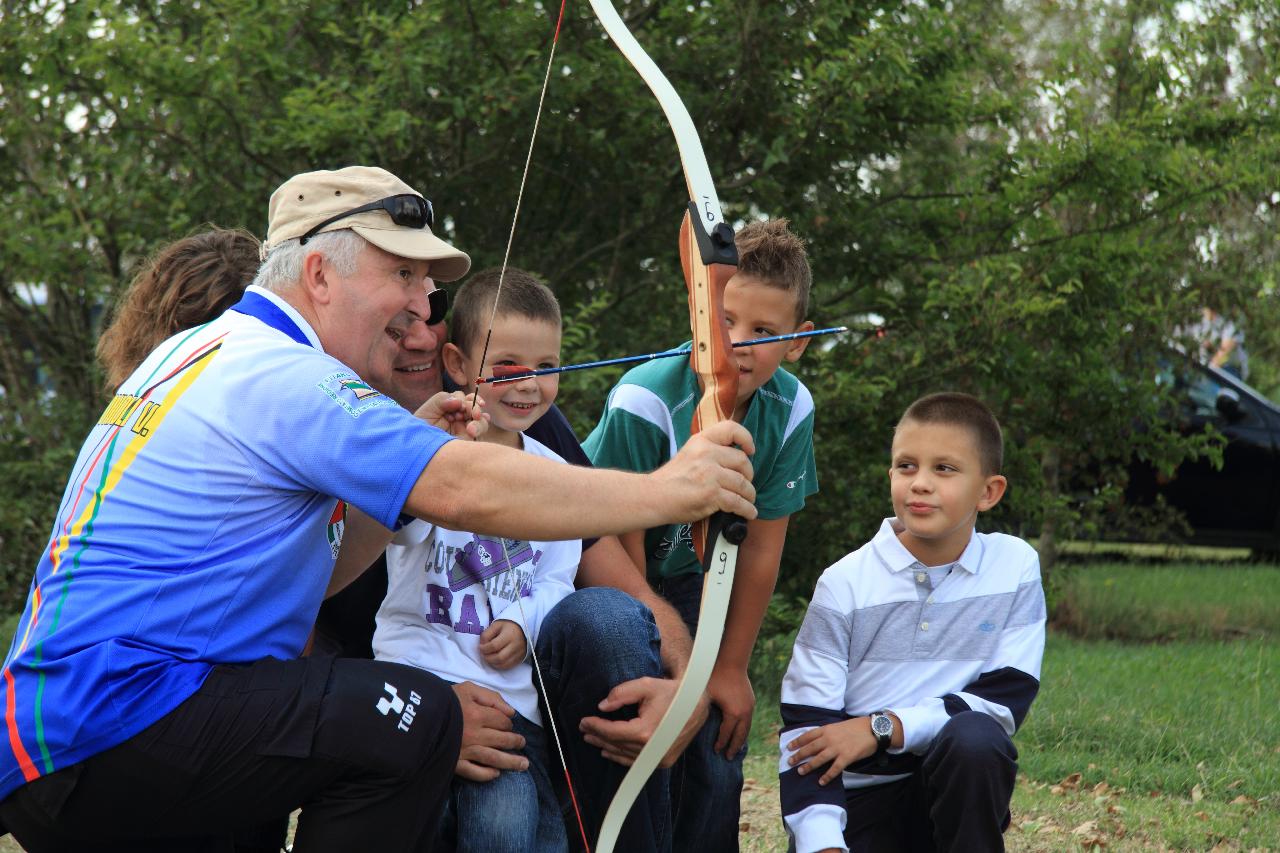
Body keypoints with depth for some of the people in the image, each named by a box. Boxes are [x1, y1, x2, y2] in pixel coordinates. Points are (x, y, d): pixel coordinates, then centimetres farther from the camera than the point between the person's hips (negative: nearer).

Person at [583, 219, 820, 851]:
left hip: (686, 575, 5)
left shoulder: (790, 411, -17)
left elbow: (761, 548, -7)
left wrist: (731, 669, -3)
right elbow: (622, 558, -24)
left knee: (718, 753, 0)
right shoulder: (645, 404, -32)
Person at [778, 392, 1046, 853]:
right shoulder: (846, 582, -5)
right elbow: (805, 728, -9)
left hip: (961, 786, 0)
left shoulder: (1014, 567, -3)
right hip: (857, 797, 0)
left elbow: (1007, 698, -8)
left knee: (975, 737, -31)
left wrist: (883, 728, -17)